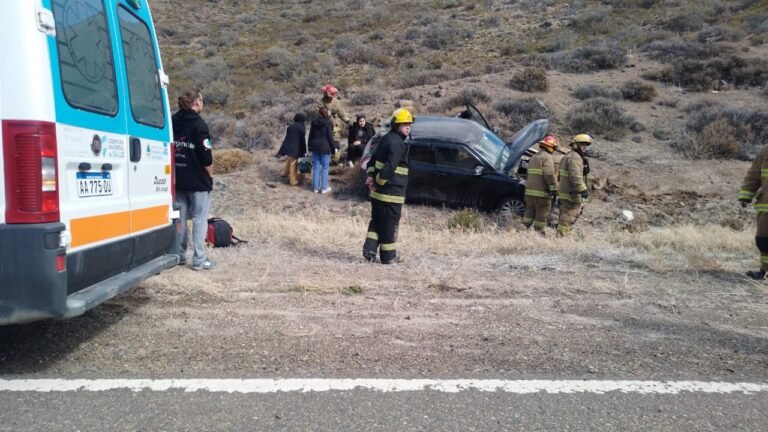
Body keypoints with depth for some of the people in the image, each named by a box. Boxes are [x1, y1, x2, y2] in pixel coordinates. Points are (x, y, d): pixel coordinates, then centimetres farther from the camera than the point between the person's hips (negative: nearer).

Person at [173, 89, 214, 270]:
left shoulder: (173, 122, 8)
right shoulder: (198, 124, -13)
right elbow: (206, 156, -17)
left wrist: (177, 171, 16)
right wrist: (210, 174, -2)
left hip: (178, 179, 7)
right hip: (198, 180, -6)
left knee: (180, 217, 14)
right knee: (199, 219, -1)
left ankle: (179, 255, 20)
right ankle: (199, 260, 0)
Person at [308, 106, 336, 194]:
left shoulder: (314, 122, 7)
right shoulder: (327, 123, -10)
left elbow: (310, 136, 11)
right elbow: (330, 136, -12)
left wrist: (310, 146, 19)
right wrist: (334, 147, -4)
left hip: (315, 147, 5)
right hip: (325, 147, -5)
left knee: (316, 168, 9)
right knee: (325, 168, 2)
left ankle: (316, 187, 11)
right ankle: (324, 188, 4)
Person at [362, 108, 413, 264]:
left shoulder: (385, 139, 14)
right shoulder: (398, 143, -17)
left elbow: (373, 159, 16)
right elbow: (390, 167, -26)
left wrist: (370, 175, 3)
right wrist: (379, 182, -15)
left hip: (377, 193, 9)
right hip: (391, 193, -9)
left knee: (376, 222, 17)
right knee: (389, 225, 2)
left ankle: (369, 249, 11)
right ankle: (388, 256, 12)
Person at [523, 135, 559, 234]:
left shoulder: (534, 157, 19)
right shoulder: (547, 157, -10)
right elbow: (550, 175, -19)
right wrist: (554, 189, -16)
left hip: (530, 191, 8)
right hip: (542, 192, -8)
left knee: (529, 213, 13)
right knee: (541, 215, 0)